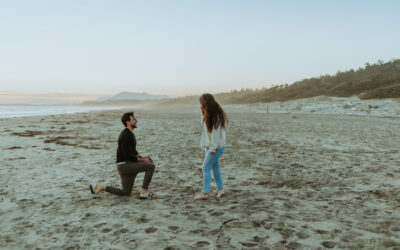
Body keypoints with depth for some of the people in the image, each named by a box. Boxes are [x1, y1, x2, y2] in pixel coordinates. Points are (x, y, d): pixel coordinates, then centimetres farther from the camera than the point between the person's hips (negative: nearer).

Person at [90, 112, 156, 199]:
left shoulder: (130, 134, 13)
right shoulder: (125, 135, -19)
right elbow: (128, 156, -23)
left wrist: (143, 157, 6)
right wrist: (143, 160, -14)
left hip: (128, 165, 10)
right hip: (124, 165, -10)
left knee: (126, 192, 17)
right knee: (151, 166, -17)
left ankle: (101, 188, 17)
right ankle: (144, 192, -7)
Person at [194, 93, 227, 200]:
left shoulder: (216, 116, -18)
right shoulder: (208, 115, 10)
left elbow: (216, 133, -20)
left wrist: (213, 148, -19)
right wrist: (208, 146, 7)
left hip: (216, 147, -9)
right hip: (209, 146, 9)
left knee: (206, 167, -7)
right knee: (215, 167, 14)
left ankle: (205, 193, -2)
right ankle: (220, 189, 25)